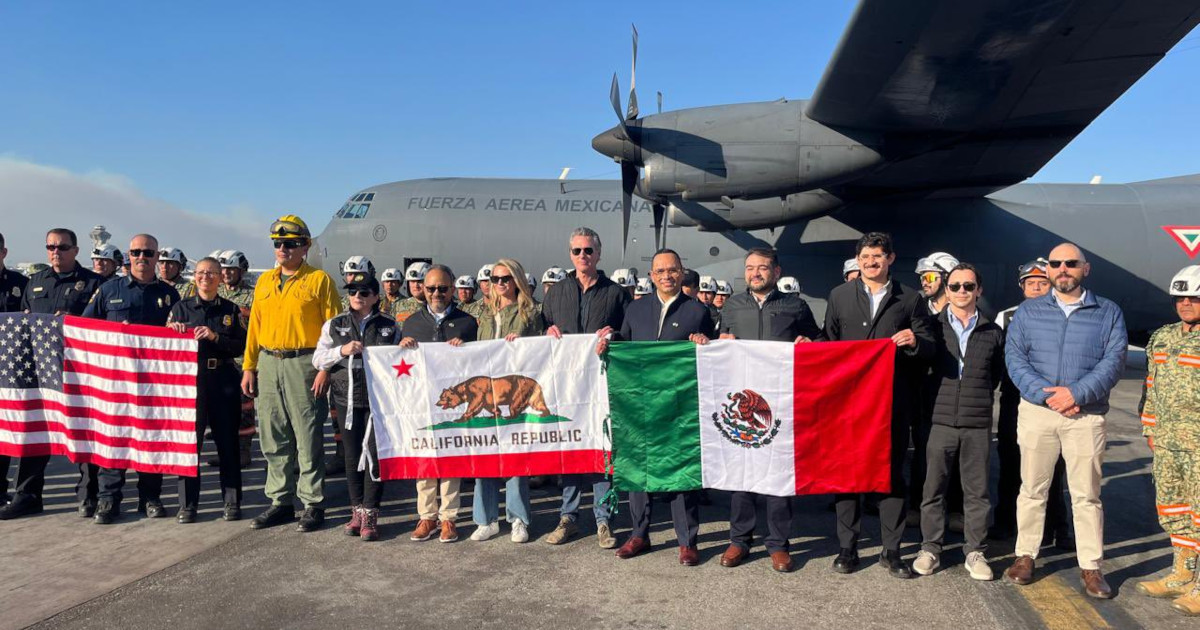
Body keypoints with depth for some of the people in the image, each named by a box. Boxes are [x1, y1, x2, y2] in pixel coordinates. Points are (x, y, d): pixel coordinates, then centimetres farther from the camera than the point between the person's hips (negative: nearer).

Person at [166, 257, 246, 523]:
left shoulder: (232, 310, 8)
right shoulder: (181, 308, 8)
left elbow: (240, 347, 0)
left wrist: (215, 337, -14)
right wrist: (175, 333, -14)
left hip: (224, 380, 0)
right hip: (191, 378, 0)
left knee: (228, 441, 4)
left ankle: (232, 502, 12)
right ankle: (187, 505, 10)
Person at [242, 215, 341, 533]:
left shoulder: (319, 280, -3)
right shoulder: (265, 280, 15)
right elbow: (255, 326, 15)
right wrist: (249, 366, 10)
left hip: (303, 364, -6)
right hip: (268, 364, 6)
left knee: (308, 438, -2)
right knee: (273, 439, 10)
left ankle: (314, 504, 7)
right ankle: (281, 501, 21)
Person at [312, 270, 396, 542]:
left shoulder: (389, 326, 6)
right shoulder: (335, 325, 9)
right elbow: (318, 359, 4)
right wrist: (342, 350, -10)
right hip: (347, 397, 2)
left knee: (376, 453, -3)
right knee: (352, 453, 8)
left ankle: (370, 514, 5)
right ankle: (357, 510, 21)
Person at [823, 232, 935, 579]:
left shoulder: (910, 299, 7)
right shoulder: (839, 296, 9)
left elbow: (928, 347, 5)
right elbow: (828, 343, 10)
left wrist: (914, 341, -17)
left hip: (893, 402, 0)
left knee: (893, 473, 5)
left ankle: (892, 550, 15)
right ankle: (847, 547, 14)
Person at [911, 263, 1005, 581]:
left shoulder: (992, 332, 8)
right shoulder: (933, 326, 3)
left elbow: (997, 375, 17)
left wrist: (978, 397, 9)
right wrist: (937, 393, 2)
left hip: (977, 423, 1)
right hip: (940, 420, -1)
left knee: (977, 491, 7)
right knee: (933, 489, 4)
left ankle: (975, 552, 18)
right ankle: (930, 549, 15)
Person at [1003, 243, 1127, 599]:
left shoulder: (1108, 313, 8)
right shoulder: (1028, 312, 9)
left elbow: (1113, 361, -3)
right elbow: (1014, 357, 0)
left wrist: (1077, 393, -16)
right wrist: (1044, 394, -14)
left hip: (1087, 415, 0)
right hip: (1036, 411, 1)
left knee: (1087, 494, 3)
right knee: (1033, 488, 7)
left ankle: (1090, 566, 13)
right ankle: (1025, 555, 18)